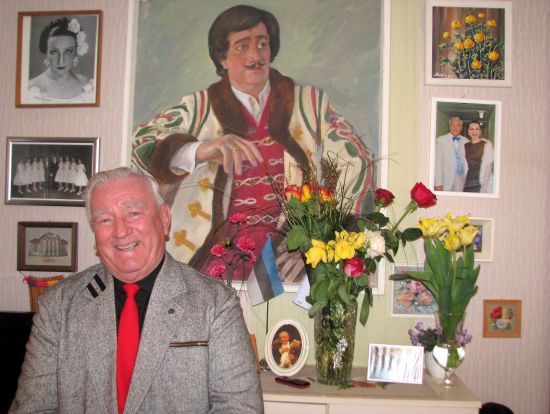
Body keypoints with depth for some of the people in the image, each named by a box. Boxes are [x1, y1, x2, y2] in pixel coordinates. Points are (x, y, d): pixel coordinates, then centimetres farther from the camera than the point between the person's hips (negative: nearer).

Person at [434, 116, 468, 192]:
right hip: (446, 182, -3)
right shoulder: (440, 140, 0)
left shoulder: (466, 141, 9)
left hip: (461, 182, 3)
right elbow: (437, 163, -4)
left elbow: (467, 162, 11)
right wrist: (438, 184, -10)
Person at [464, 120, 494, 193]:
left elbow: (488, 166, -8)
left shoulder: (487, 144, -3)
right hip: (468, 183, 4)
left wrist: (484, 185, -14)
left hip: (483, 183, -4)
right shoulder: (466, 146, 10)